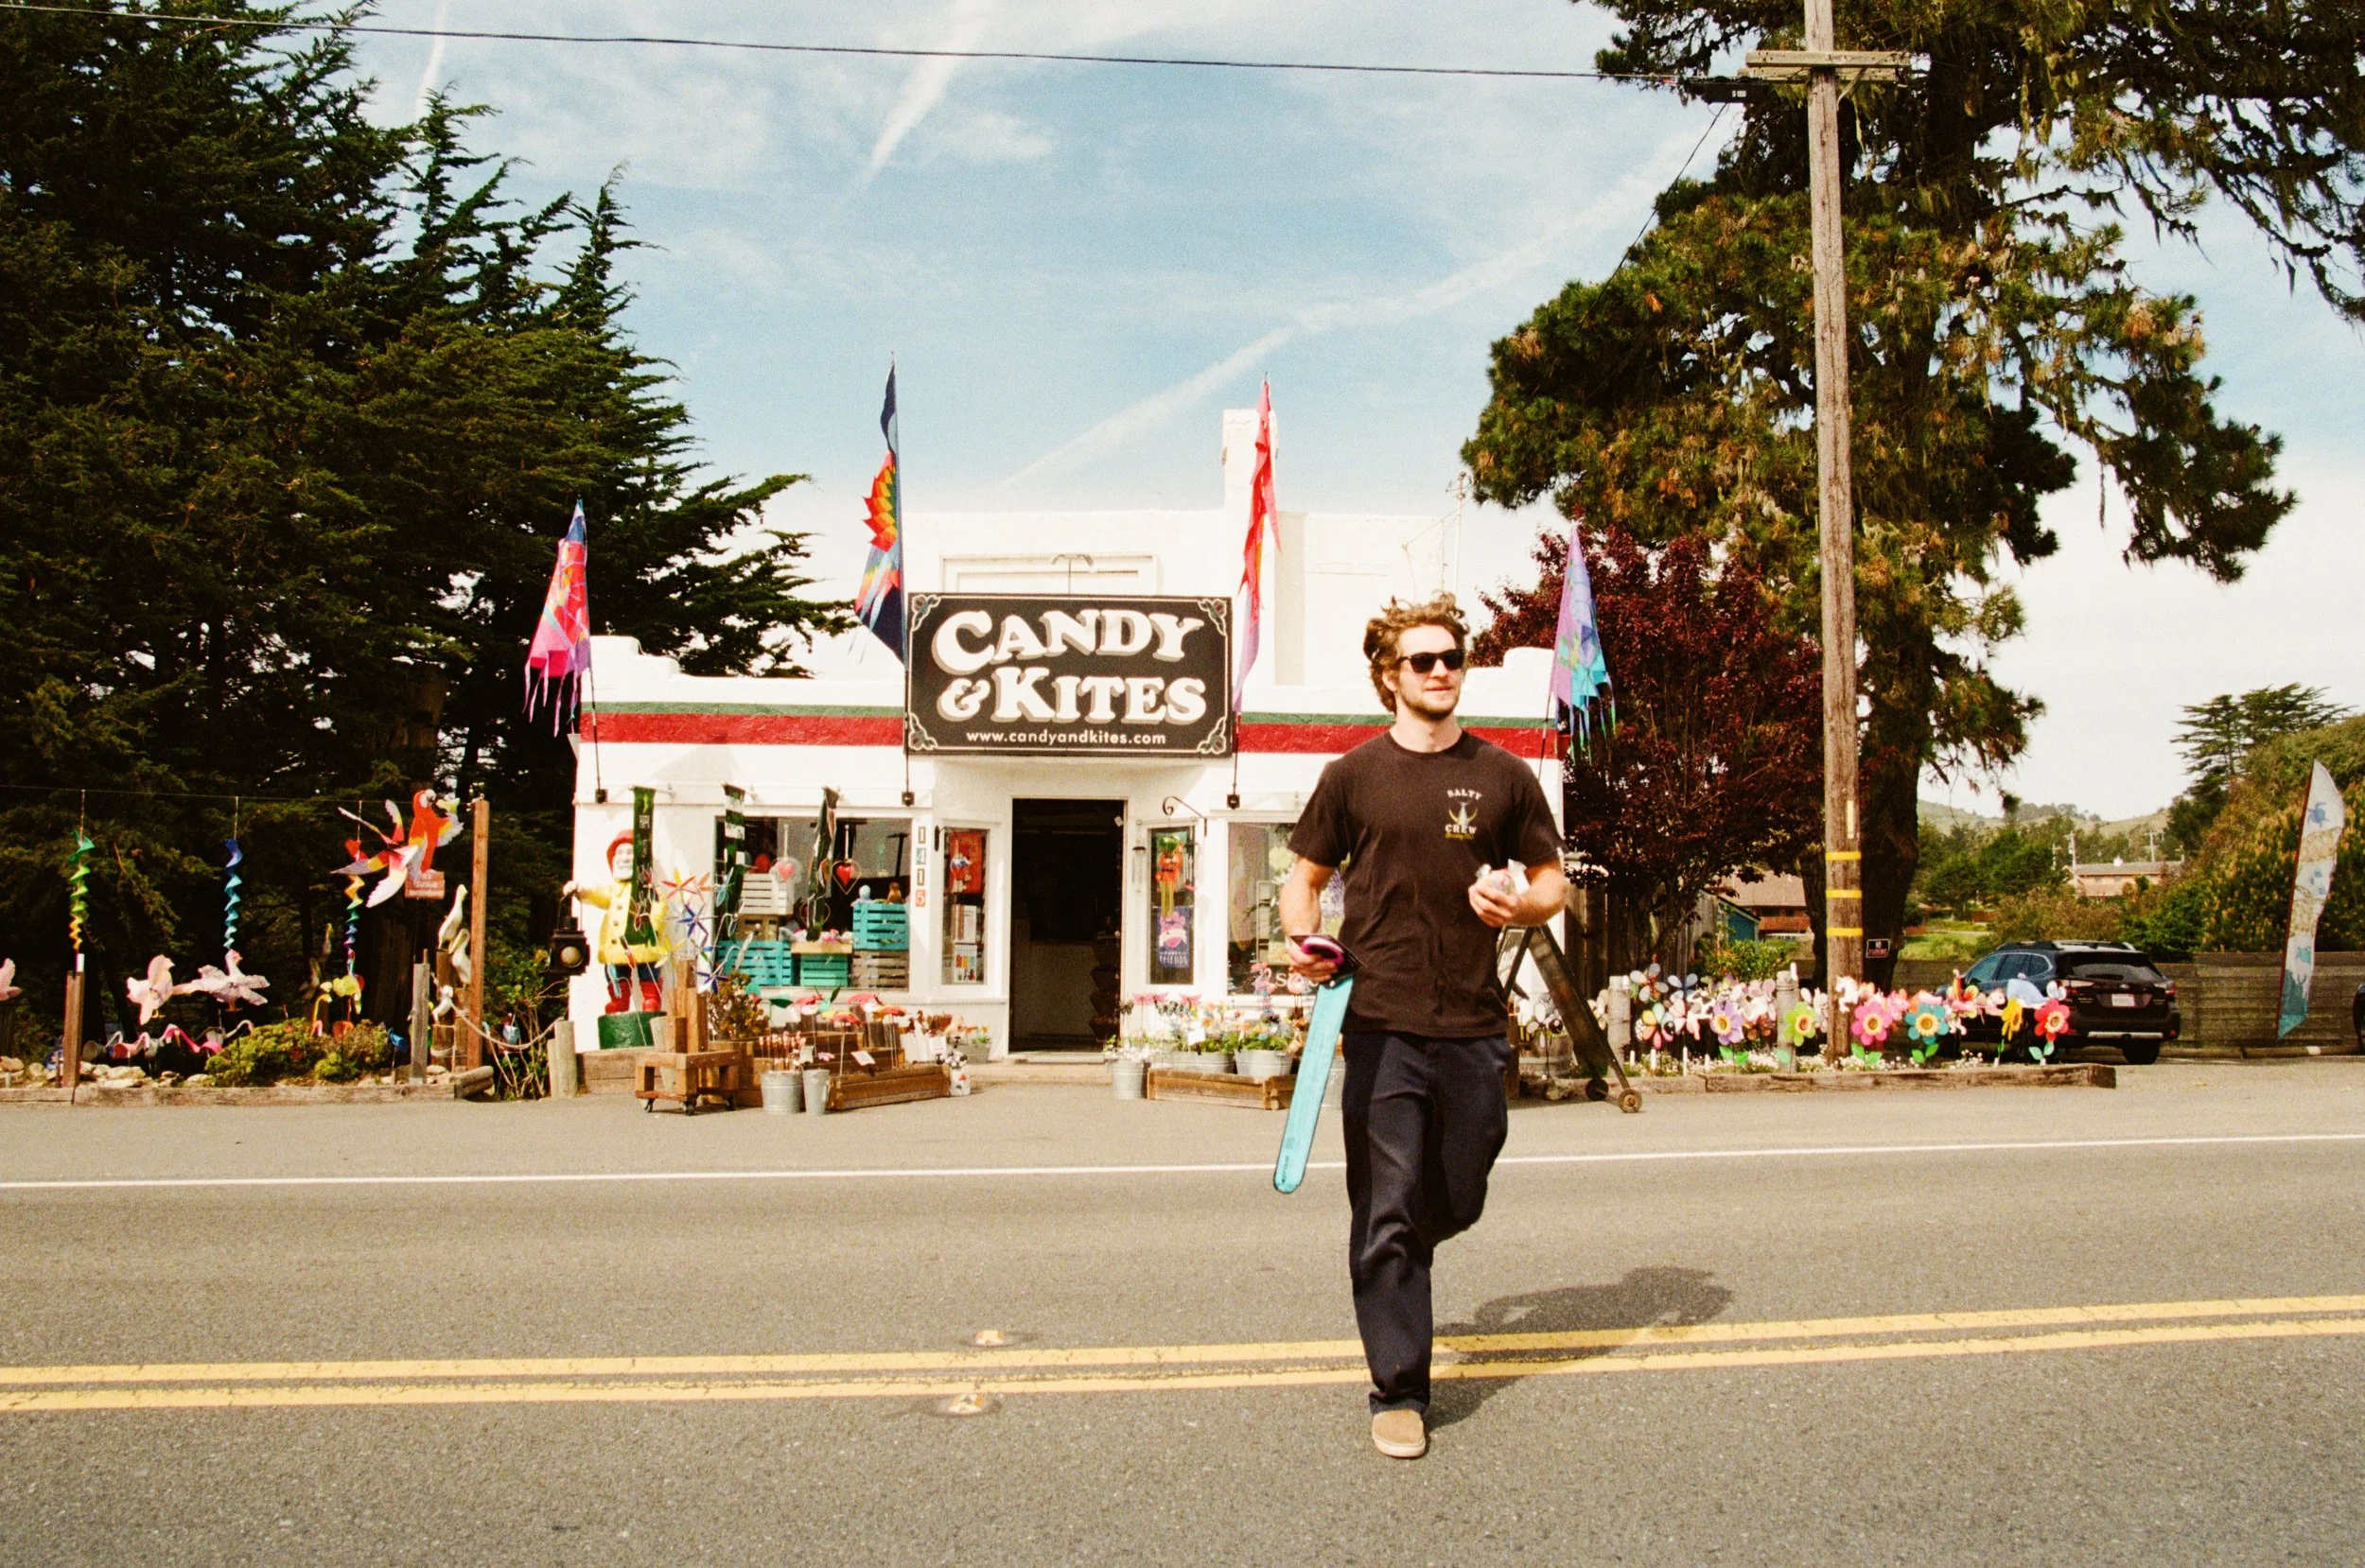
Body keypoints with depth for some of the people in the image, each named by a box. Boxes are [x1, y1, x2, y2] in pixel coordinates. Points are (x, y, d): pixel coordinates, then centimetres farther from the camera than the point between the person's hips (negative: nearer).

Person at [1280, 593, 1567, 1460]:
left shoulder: (1502, 775, 7)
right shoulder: (1354, 775, 4)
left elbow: (1553, 880, 14)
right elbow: (1305, 877, 12)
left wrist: (1522, 903, -8)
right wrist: (1303, 935, -9)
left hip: (1474, 1028, 2)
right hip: (1382, 1023, -2)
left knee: (1458, 1202, 12)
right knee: (1386, 1212, -1)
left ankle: (1390, 1270, 45)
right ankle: (1399, 1392, 10)